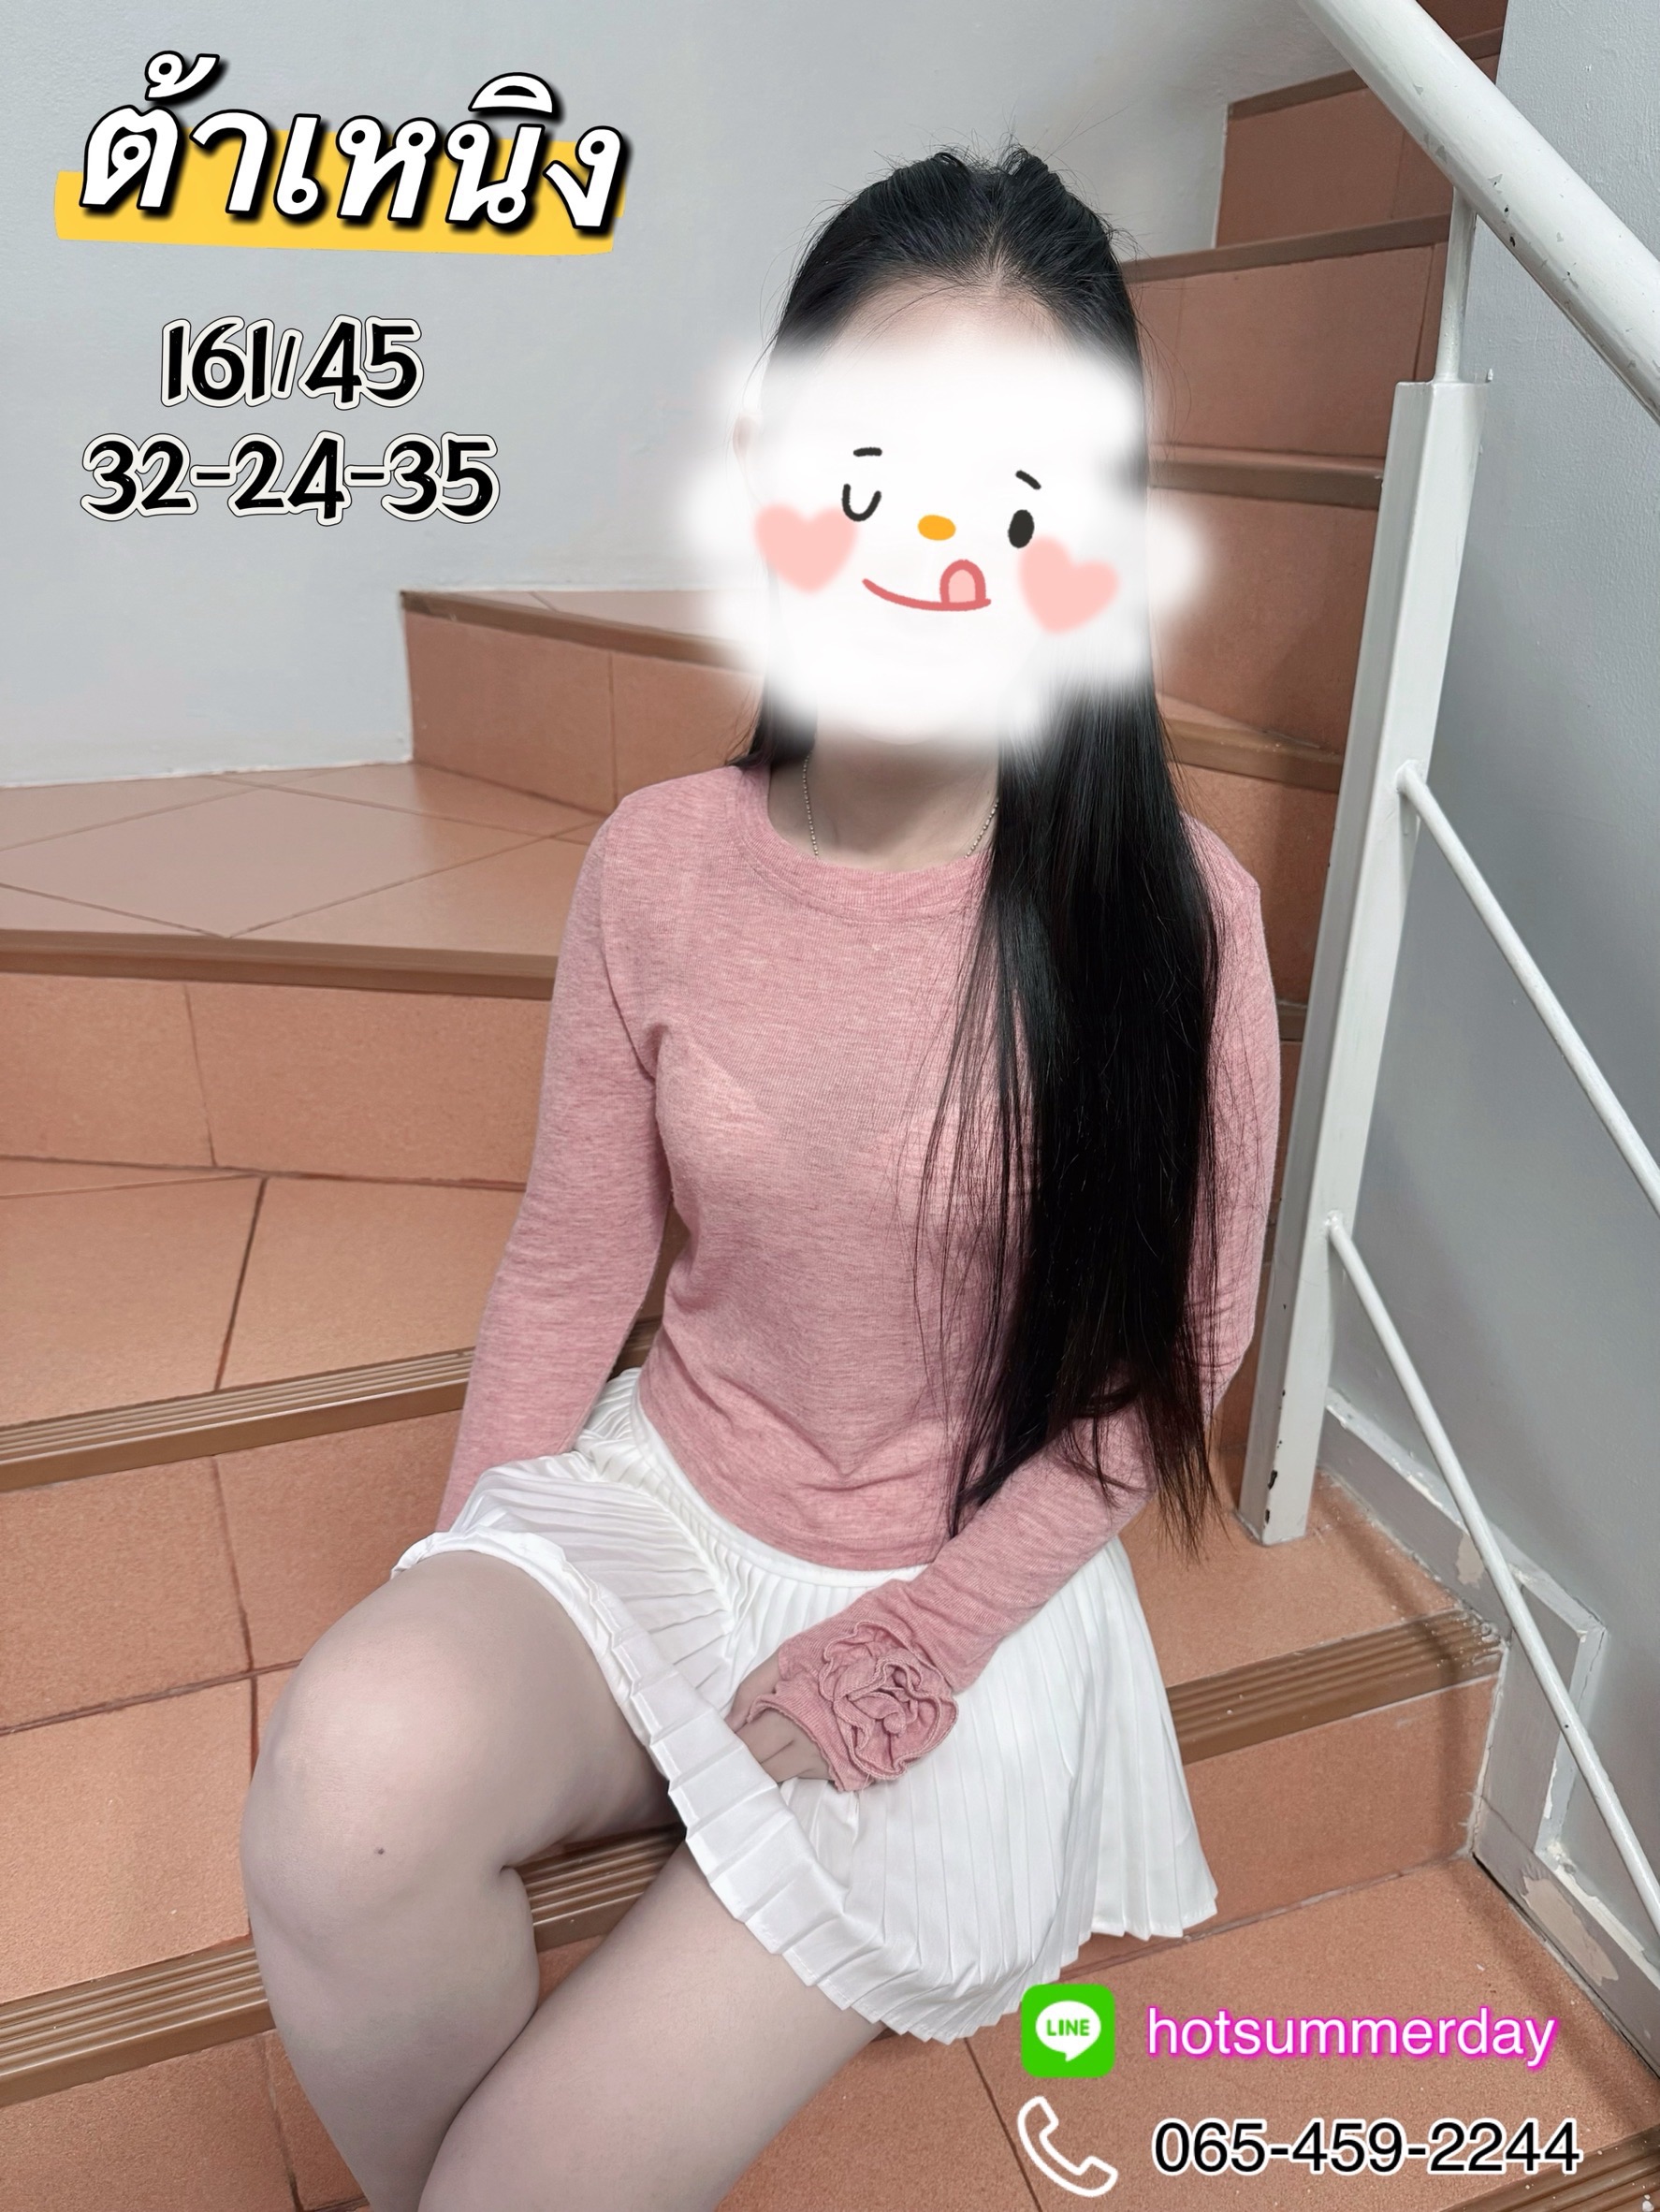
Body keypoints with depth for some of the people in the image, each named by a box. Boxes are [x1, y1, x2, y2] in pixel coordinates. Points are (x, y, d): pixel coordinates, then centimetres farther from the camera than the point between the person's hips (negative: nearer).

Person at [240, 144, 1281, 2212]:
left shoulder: (1168, 913, -17)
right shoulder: (660, 863, -10)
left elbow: (1172, 1353, -8)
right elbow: (571, 1264, 0)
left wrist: (900, 1651, -12)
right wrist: (459, 1613, -5)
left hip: (969, 1591, -1)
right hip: (664, 1501, 2)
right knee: (355, 1764, -28)